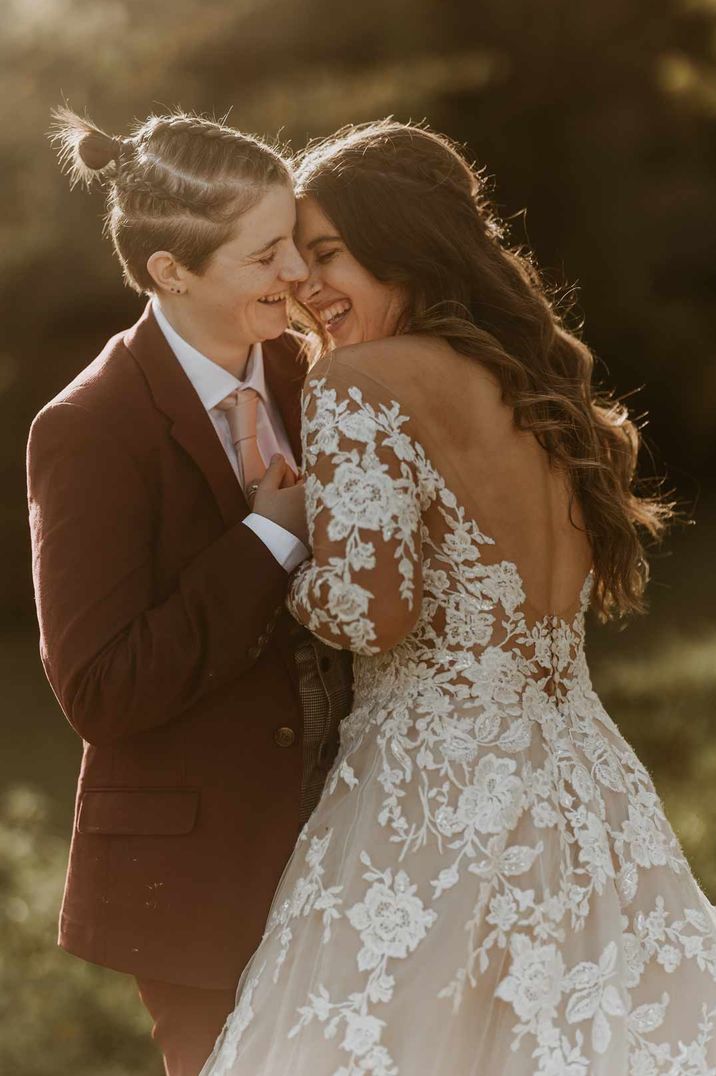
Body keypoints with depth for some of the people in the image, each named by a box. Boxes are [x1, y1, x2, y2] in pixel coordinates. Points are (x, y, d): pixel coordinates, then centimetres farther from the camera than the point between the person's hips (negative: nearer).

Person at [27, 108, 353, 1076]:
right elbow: (98, 691, -22)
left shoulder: (293, 370, 4)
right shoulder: (91, 432, -18)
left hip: (328, 835, 7)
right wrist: (271, 538, -22)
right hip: (199, 875, -7)